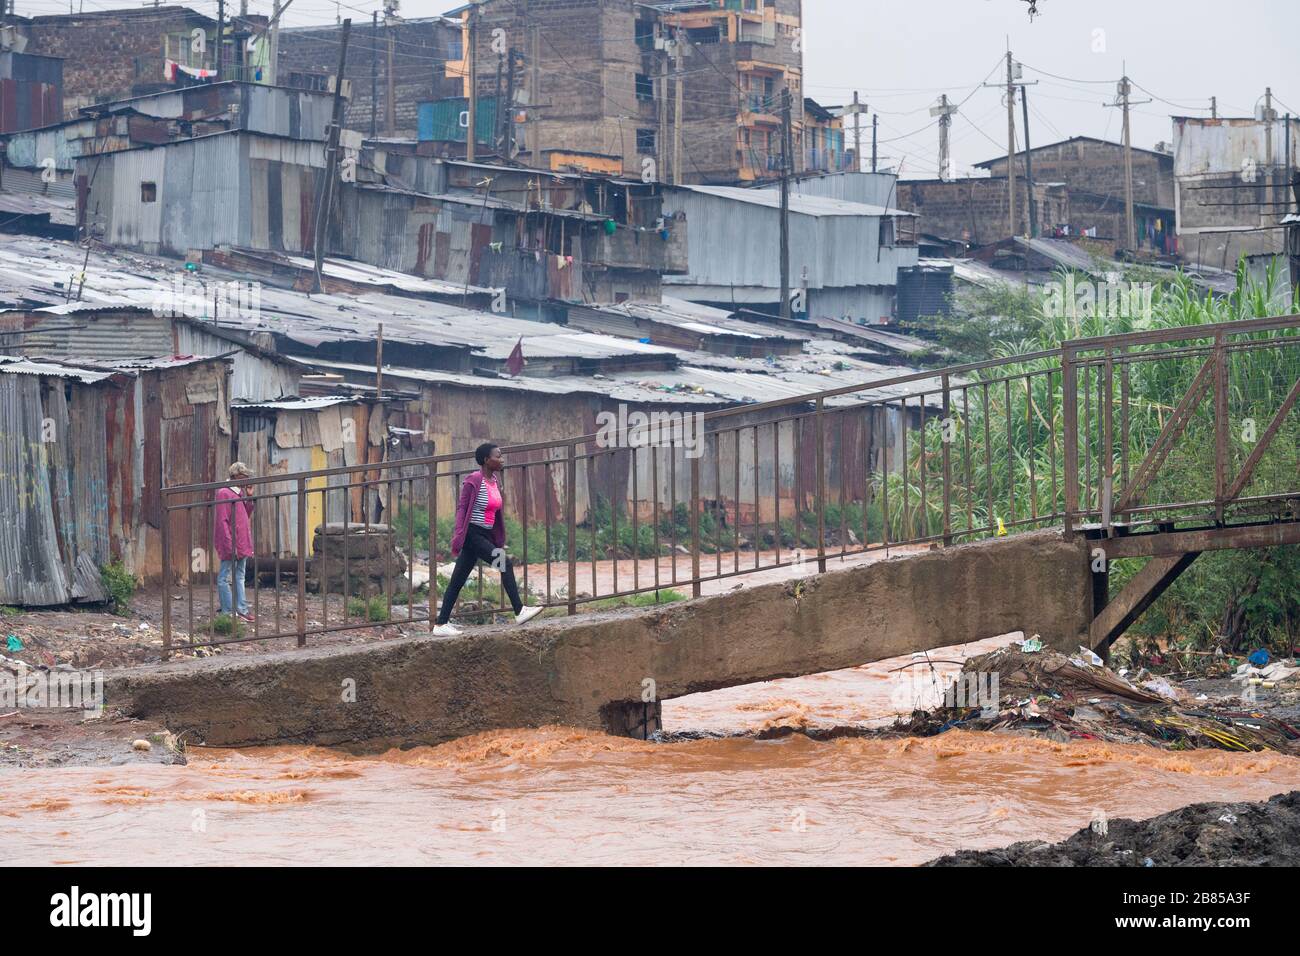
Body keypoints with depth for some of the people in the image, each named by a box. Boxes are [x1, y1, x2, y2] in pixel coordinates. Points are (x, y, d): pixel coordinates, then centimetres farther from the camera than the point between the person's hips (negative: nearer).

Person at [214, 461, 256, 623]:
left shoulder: (240, 492, 13)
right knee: (225, 578, -2)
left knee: (239, 577, 14)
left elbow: (247, 514, 18)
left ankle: (242, 610, 19)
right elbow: (222, 521, -17)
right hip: (231, 545, -9)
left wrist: (249, 496, 4)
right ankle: (228, 613, -1)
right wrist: (230, 545, -21)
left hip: (242, 543, 9)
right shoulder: (224, 493, -13)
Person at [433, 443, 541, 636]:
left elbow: (496, 512, 17)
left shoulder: (494, 480, 13)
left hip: (485, 535, 9)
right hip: (473, 534, -9)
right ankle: (519, 612, -17)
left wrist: (499, 541, 17)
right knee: (505, 564, -17)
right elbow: (462, 508, -12)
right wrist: (459, 536, -20)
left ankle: (441, 624, 10)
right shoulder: (474, 481, -11)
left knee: (458, 580, 9)